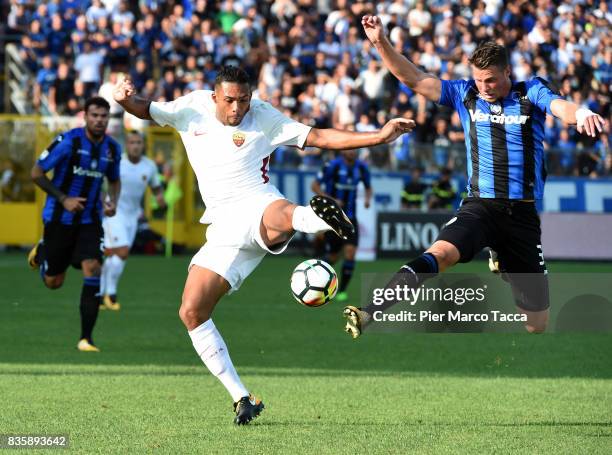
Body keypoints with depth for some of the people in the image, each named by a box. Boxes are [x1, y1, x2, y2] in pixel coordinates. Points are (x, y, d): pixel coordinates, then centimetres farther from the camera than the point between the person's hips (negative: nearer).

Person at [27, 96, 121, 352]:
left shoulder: (112, 148, 1)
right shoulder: (68, 141, -15)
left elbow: (114, 180, 20)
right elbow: (36, 173, -10)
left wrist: (113, 201, -2)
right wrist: (63, 199, -18)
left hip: (90, 220, 3)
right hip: (59, 218, -3)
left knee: (92, 270, -18)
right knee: (53, 282, 7)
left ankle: (86, 338, -13)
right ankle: (41, 251, 45)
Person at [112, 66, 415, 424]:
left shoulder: (264, 117, 3)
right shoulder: (193, 107, 10)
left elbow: (320, 138, 2)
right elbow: (147, 111, 19)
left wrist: (379, 136, -7)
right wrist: (127, 99, -7)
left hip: (257, 206, -4)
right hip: (224, 228, 4)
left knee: (280, 218, -43)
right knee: (192, 312, -8)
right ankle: (242, 399, -3)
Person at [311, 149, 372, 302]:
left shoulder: (361, 168, 1)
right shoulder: (333, 166, -13)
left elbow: (368, 187, 18)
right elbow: (315, 186, -9)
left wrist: (368, 199, -4)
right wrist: (331, 200, -21)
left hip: (350, 218, 4)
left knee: (350, 252, -12)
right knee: (332, 257, 0)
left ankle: (342, 290, 0)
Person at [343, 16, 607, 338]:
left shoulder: (531, 93, 2)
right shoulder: (464, 94, 7)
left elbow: (560, 107, -18)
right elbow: (413, 78, 3)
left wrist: (581, 113, -42)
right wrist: (381, 42, -11)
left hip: (523, 213, 0)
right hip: (479, 206, 0)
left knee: (536, 323, 8)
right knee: (439, 254, -34)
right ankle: (370, 316, -47)